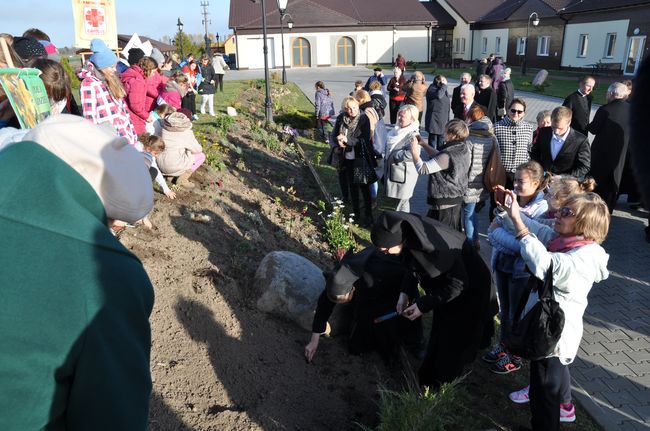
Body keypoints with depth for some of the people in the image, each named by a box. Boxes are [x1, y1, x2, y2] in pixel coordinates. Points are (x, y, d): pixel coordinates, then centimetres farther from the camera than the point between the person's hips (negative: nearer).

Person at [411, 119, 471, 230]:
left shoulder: (448, 155, -27)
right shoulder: (462, 149, 3)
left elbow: (422, 169, -27)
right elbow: (439, 157, 16)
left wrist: (414, 151, -13)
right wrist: (423, 144, 11)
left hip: (444, 203, -10)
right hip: (457, 199, 10)